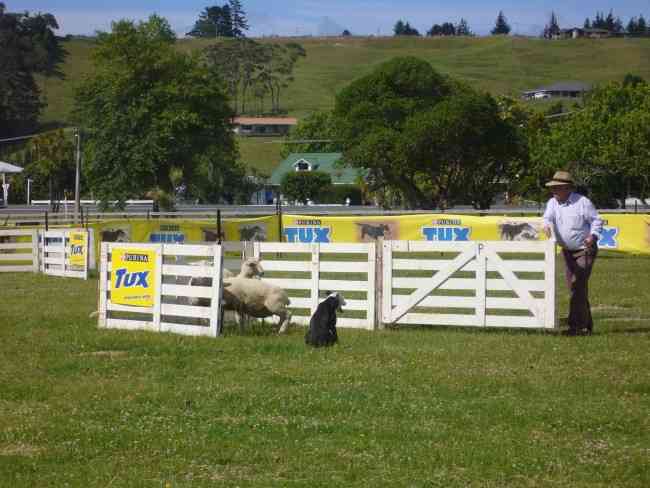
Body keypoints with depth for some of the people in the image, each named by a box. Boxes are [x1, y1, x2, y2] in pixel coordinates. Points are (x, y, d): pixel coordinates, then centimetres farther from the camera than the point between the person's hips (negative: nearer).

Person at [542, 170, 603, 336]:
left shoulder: (582, 202, -10)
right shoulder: (552, 203, 5)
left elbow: (596, 220, -6)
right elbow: (547, 218, -8)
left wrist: (593, 236, -22)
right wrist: (547, 225, -32)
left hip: (585, 250, -7)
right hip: (567, 251, 7)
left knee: (578, 286, -14)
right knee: (573, 288, 8)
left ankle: (576, 325, -14)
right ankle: (586, 325, 17)